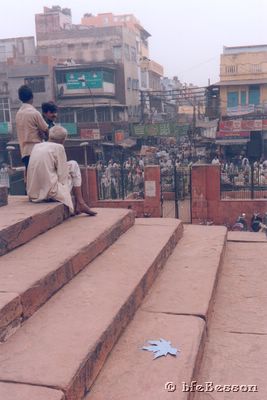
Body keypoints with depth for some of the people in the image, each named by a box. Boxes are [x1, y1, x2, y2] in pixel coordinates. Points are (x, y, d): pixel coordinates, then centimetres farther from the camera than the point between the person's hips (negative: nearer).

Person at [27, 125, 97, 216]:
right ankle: (80, 204, 14)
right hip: (50, 192, -7)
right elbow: (62, 175, -8)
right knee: (73, 165, 13)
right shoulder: (58, 147, -7)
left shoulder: (36, 146, 11)